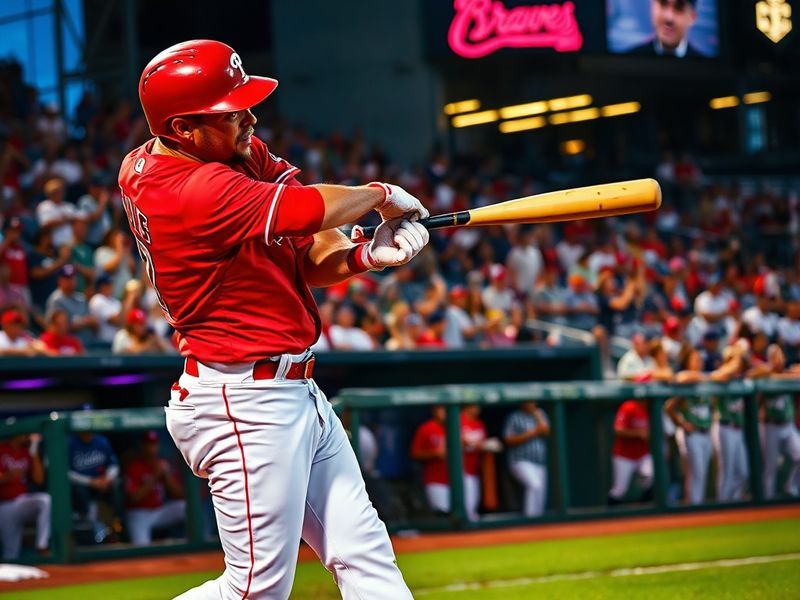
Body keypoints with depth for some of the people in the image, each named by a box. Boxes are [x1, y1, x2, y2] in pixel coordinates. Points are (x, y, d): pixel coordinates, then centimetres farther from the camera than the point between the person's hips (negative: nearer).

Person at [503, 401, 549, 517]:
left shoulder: (540, 415, 15)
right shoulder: (514, 418, 0)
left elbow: (546, 431, 1)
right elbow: (509, 440, -8)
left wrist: (536, 414, -5)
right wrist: (532, 433, -13)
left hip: (540, 463, 6)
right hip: (521, 462, -6)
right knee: (535, 485, -28)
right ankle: (530, 517, -27)